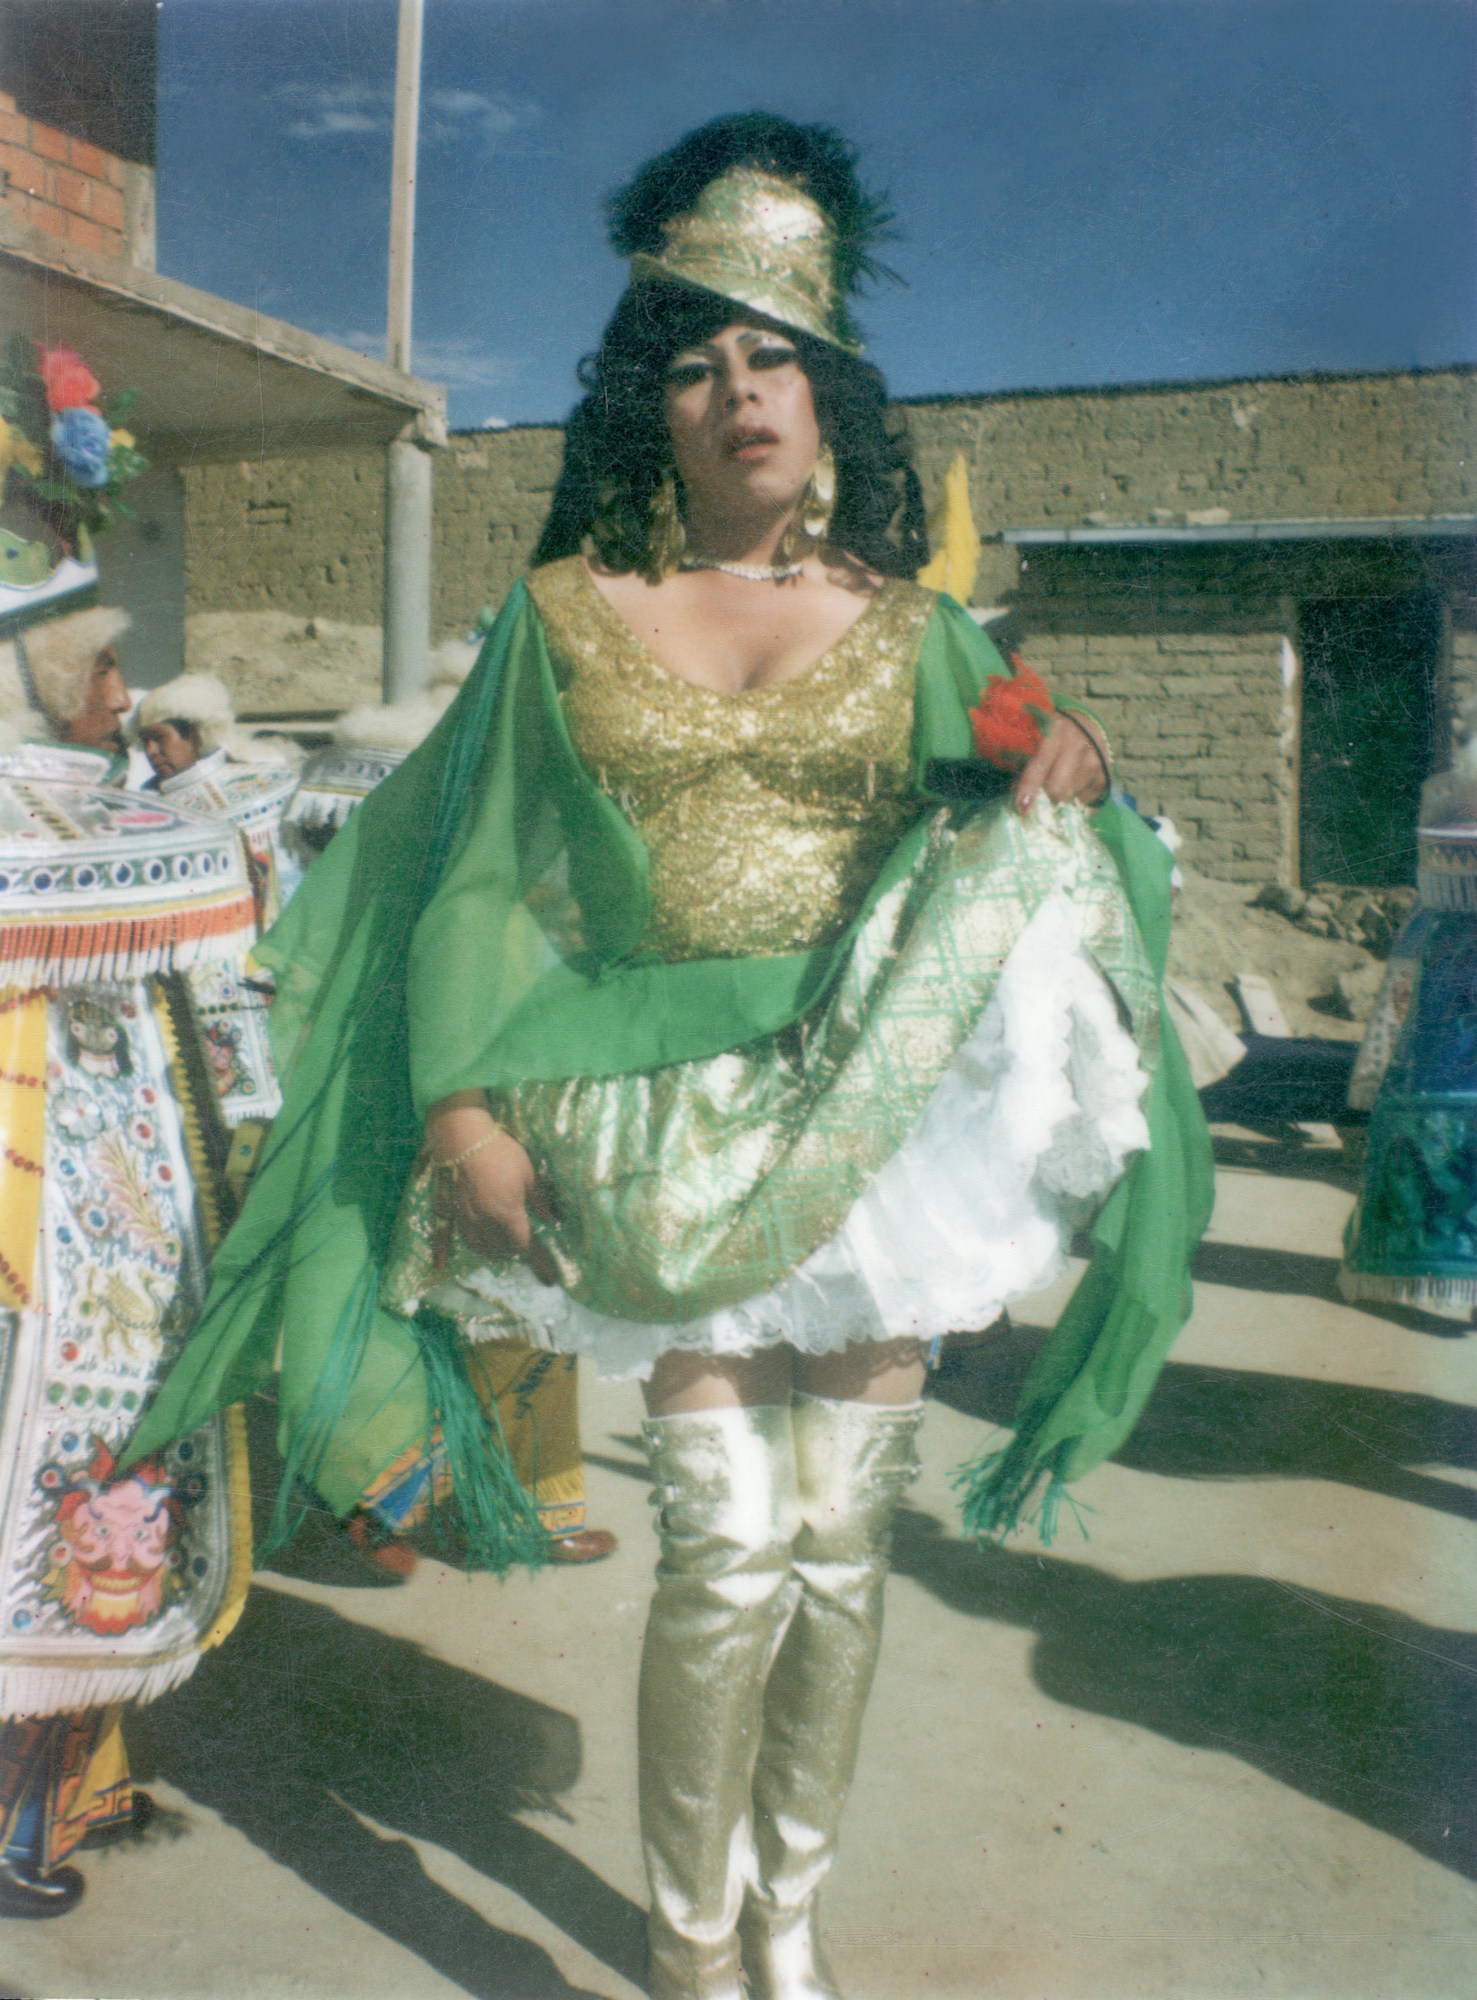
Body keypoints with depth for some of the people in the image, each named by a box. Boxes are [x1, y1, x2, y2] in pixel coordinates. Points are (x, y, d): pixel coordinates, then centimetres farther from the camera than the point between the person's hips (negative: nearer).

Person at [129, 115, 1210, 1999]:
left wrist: (1066, 770, -11)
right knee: (731, 1544, -6)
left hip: (884, 1107, 2)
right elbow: (481, 880, 4)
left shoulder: (909, 628, 10)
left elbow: (1013, 844, 12)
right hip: (664, 1117, -1)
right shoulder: (566, 614, 7)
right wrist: (463, 1108, -8)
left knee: (843, 1532, 5)